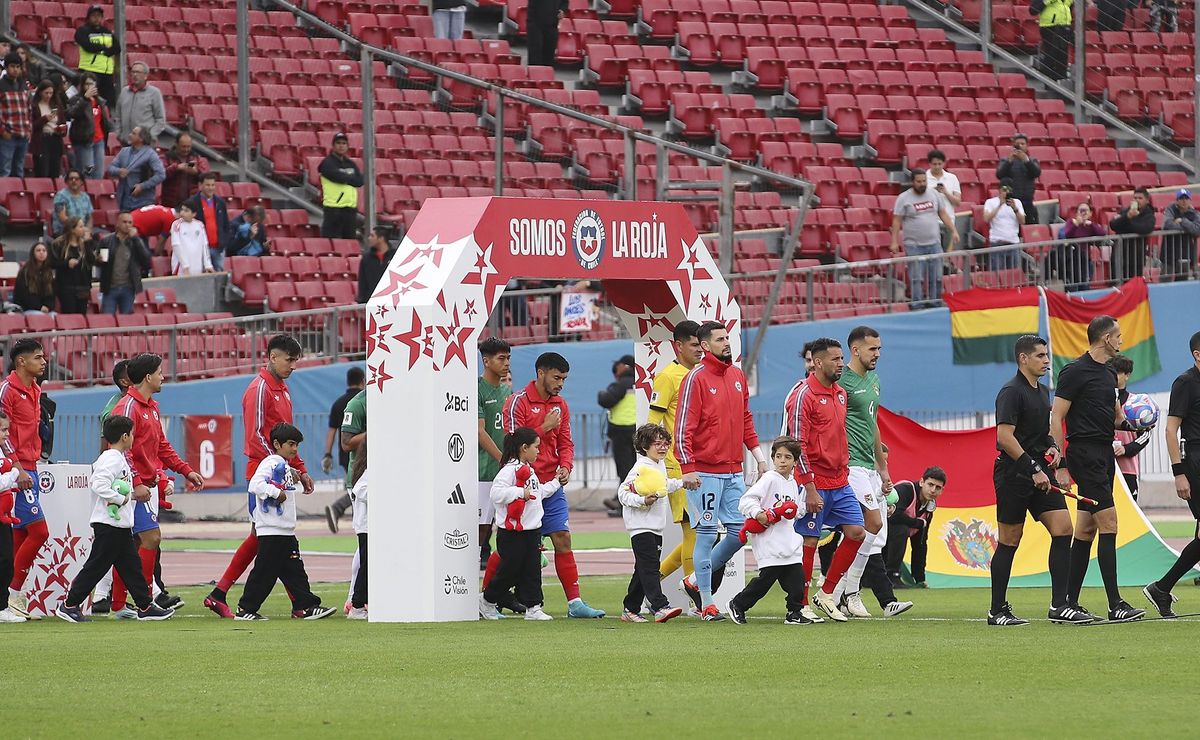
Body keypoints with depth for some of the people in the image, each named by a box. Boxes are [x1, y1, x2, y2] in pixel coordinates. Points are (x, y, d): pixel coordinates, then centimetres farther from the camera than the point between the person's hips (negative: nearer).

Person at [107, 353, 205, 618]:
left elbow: (162, 446, 26)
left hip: (147, 485, 10)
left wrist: (185, 470, 18)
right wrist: (136, 483, -27)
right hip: (135, 486, -10)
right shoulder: (128, 407, -13)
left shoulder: (152, 407, 18)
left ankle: (118, 605, 11)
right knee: (151, 538, -12)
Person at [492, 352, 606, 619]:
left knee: (562, 540, -1)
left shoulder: (560, 405, 12)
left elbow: (565, 442, 15)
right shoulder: (518, 402, -8)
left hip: (551, 486, 6)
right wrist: (544, 428, -15)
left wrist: (565, 466, -3)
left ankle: (575, 603, -2)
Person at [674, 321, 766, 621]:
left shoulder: (738, 375, 13)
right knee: (707, 534, -3)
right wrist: (688, 468, -18)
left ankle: (697, 581, 22)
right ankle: (707, 604, 3)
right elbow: (683, 426, -12)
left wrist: (758, 455, 16)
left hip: (733, 471, 7)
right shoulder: (696, 379, -8)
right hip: (705, 472, -7)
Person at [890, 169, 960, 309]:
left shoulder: (934, 195, 9)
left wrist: (953, 231, 8)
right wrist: (894, 242, -10)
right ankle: (918, 307, -2)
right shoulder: (904, 198, -3)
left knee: (936, 277, 4)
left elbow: (943, 214, 16)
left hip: (934, 244, 4)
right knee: (917, 279, -6)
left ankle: (934, 305, 13)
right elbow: (897, 221, -4)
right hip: (914, 245, -4)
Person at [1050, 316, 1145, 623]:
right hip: (1085, 455, -9)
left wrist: (1127, 423, 5)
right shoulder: (1075, 372, -10)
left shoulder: (1108, 373, 17)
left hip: (1104, 453, 9)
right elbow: (1056, 418, -11)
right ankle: (1115, 605, -16)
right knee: (1108, 522, -13)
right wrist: (1061, 466, -15)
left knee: (1086, 528, 9)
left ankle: (1070, 602, 13)